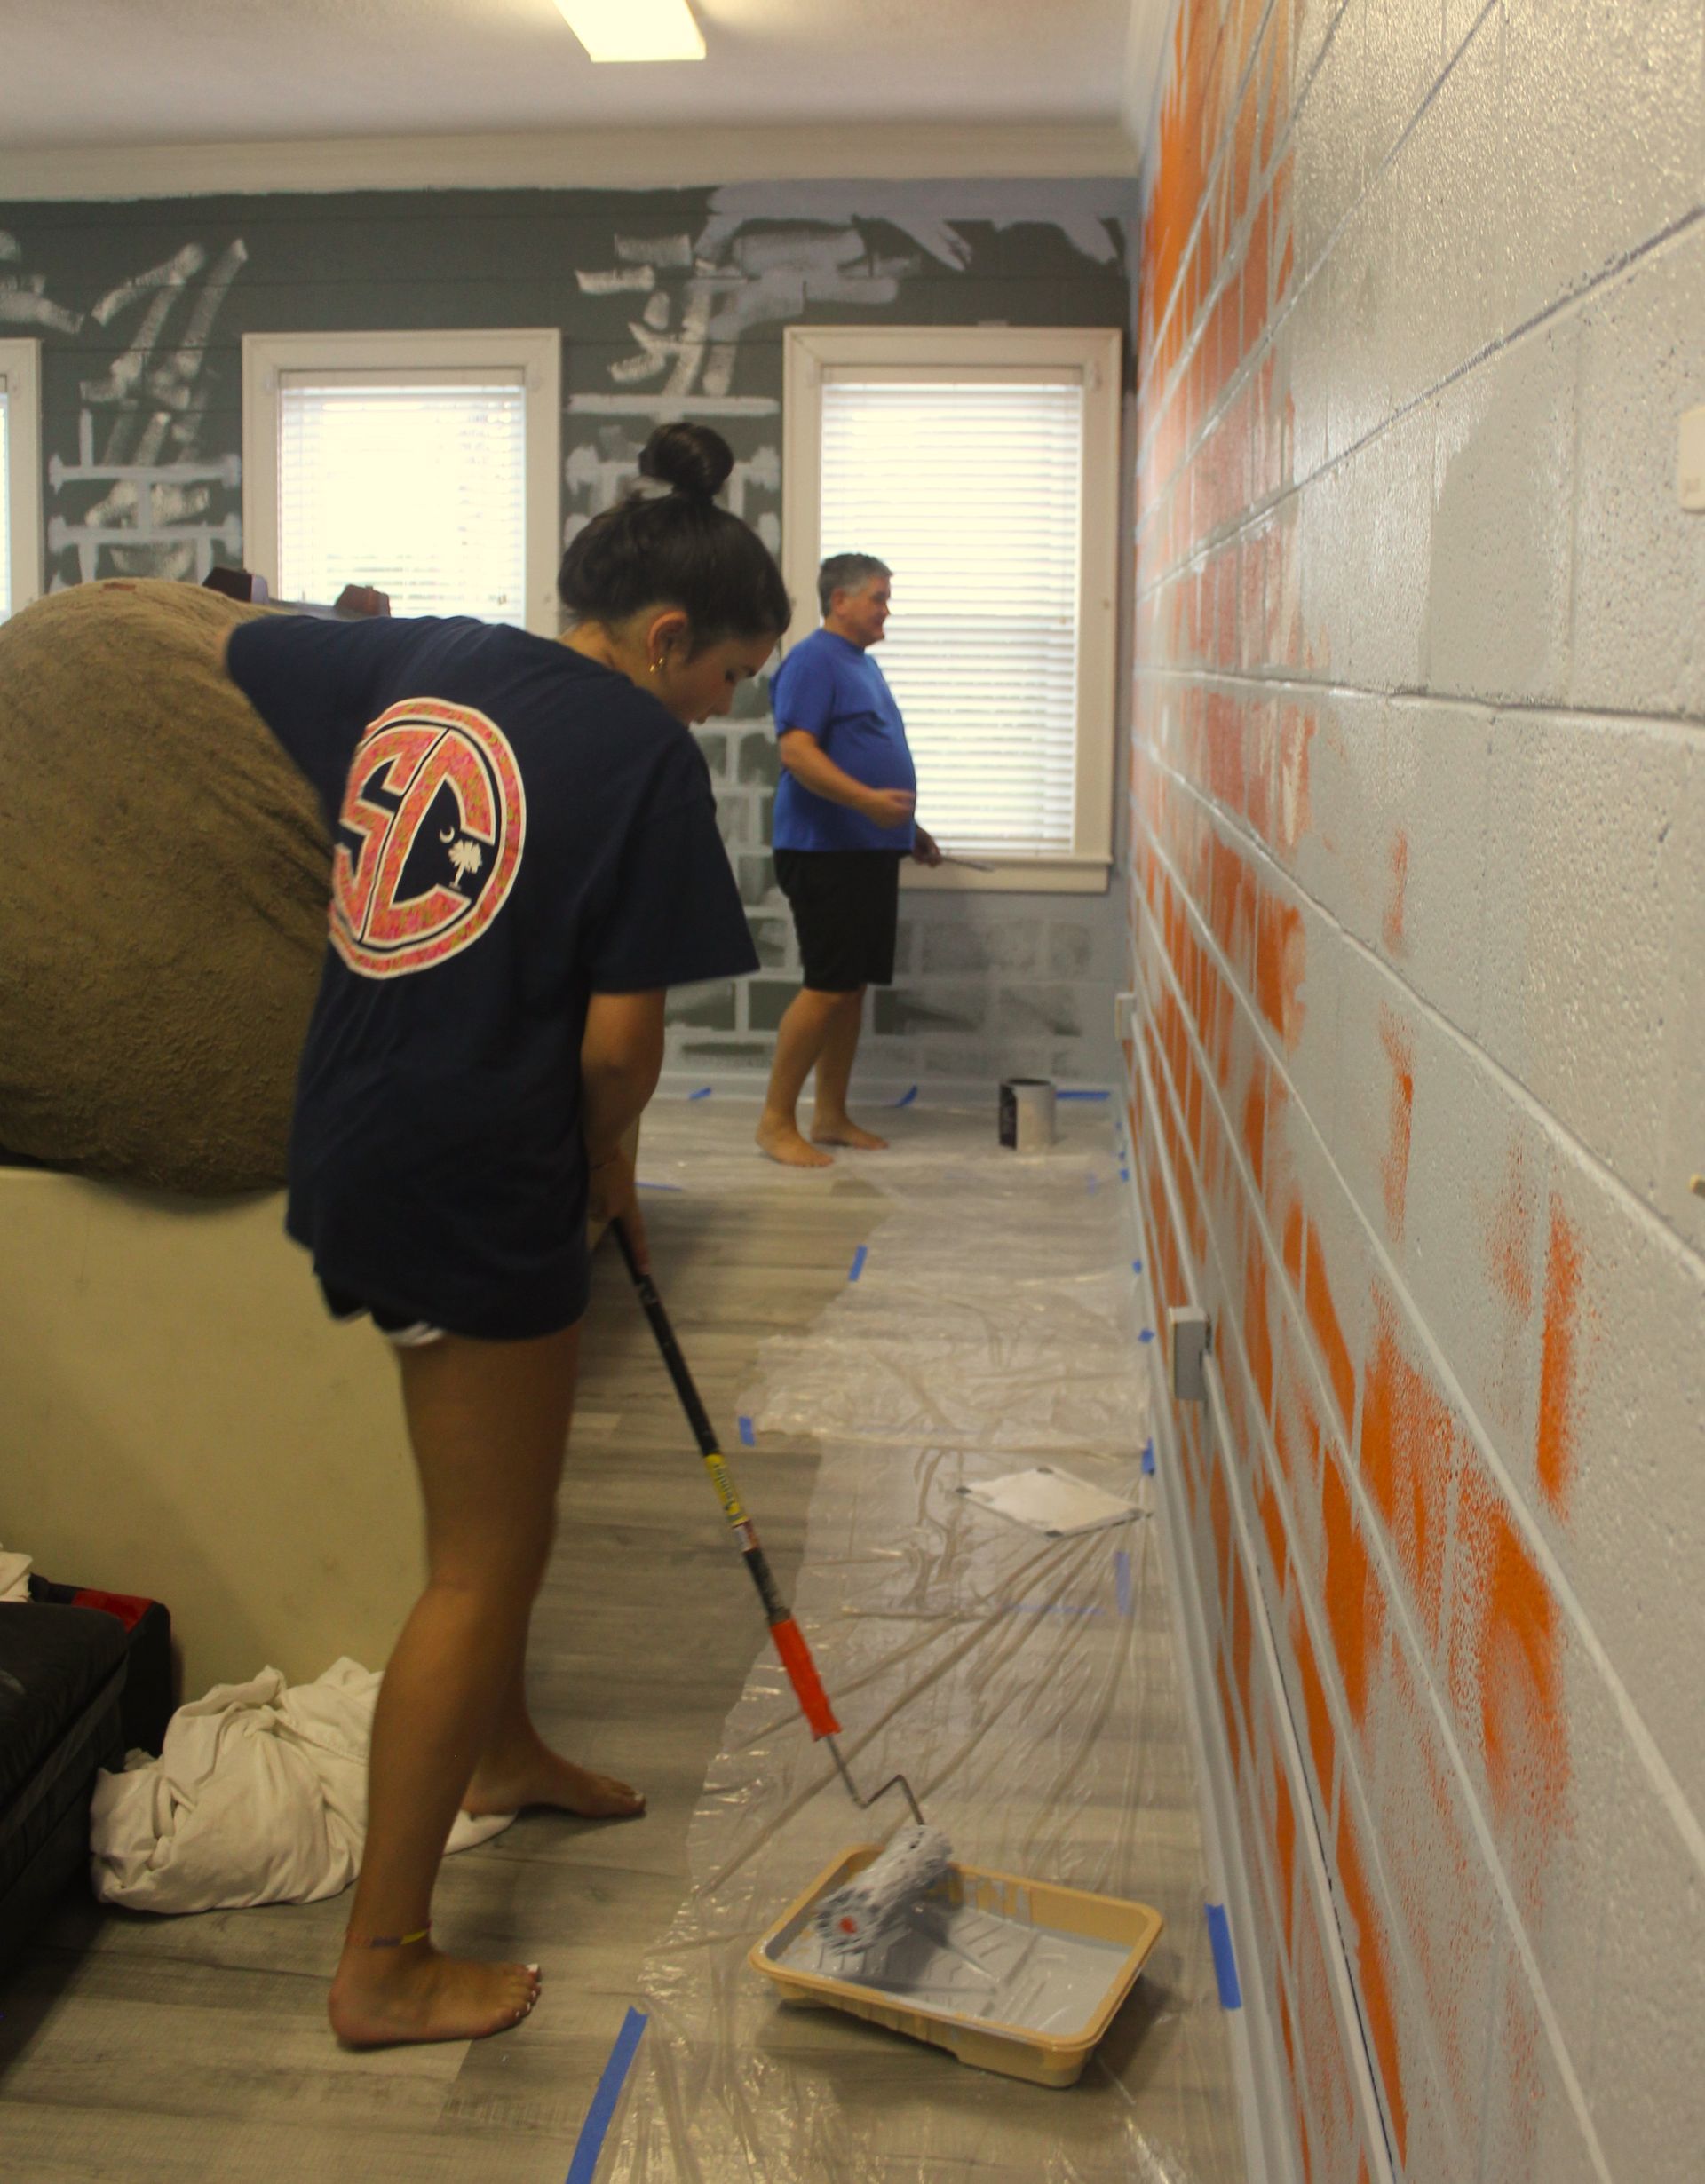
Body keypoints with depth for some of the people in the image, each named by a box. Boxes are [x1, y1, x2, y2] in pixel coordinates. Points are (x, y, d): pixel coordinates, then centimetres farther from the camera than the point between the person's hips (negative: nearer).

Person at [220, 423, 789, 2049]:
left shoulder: (418, 658, 7)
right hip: (479, 1176, -8)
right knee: (482, 1561, 3)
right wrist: (608, 1162, 3)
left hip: (352, 1137, 9)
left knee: (502, 1486, 27)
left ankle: (501, 1752, 47)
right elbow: (620, 1037, -16)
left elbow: (239, 650, 25)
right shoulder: (644, 753, -13)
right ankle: (384, 1964, 13)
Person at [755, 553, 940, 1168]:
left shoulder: (863, 664, 19)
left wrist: (909, 828, 27)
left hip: (871, 851, 9)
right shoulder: (812, 661, -11)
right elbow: (795, 751, -22)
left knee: (854, 985, 10)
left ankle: (831, 1116, 18)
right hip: (823, 850, -9)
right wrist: (867, 800, -32)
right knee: (828, 986, -11)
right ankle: (776, 1120, -2)